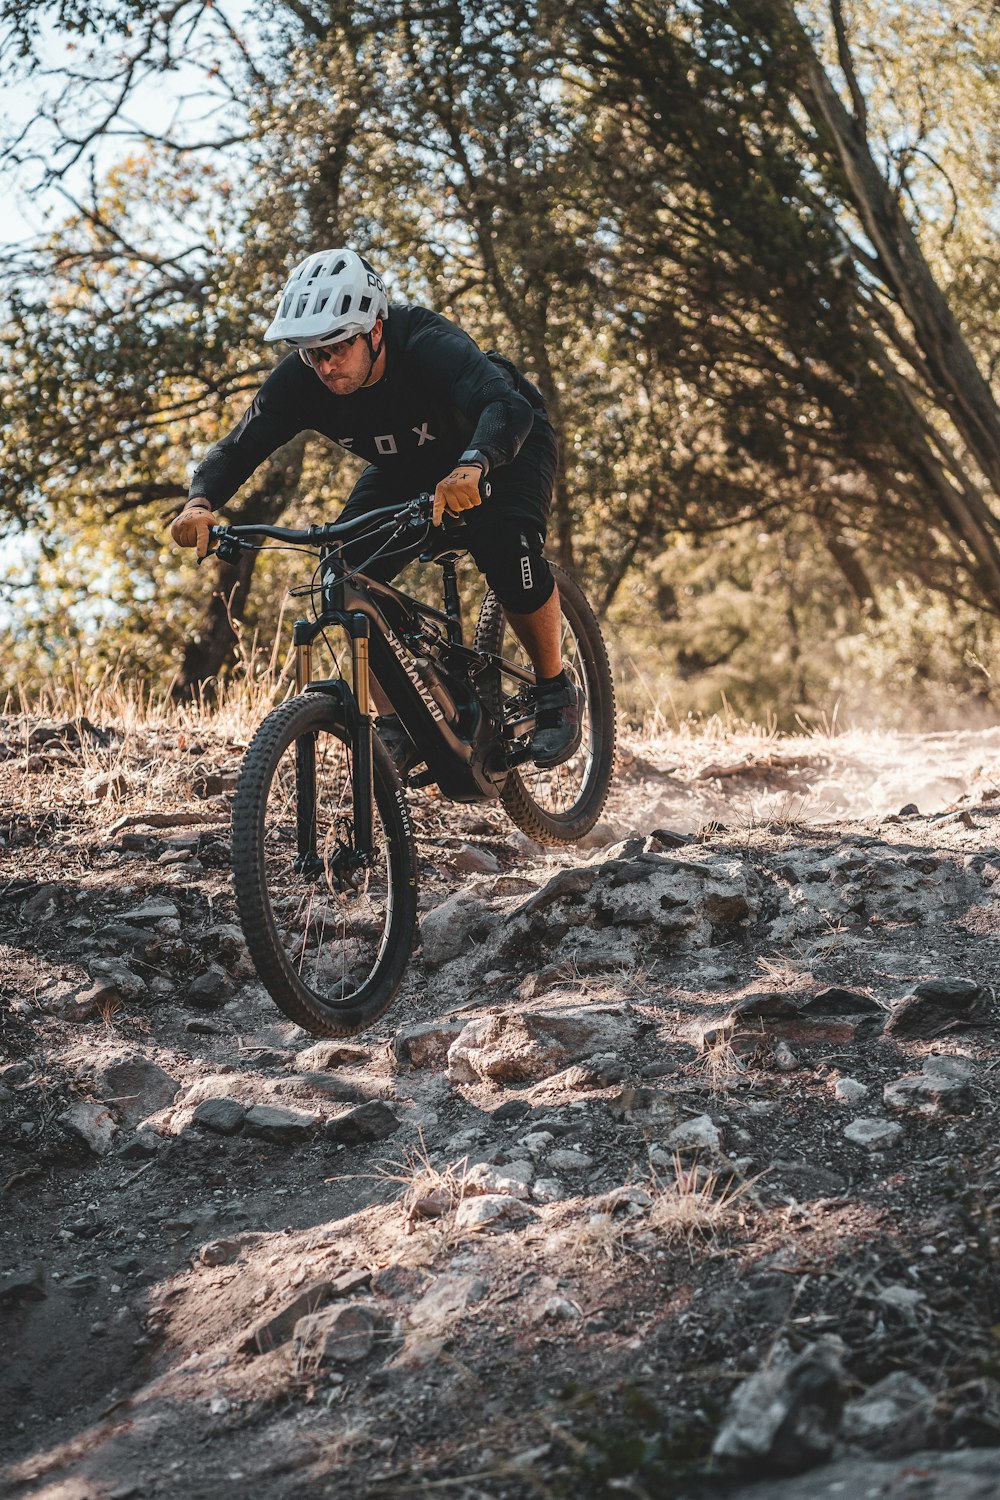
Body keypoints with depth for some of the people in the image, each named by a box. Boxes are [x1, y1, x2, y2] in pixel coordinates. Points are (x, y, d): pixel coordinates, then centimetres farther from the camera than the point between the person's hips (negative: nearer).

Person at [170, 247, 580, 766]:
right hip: (410, 467, 5)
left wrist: (471, 468, -75)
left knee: (507, 549, -32)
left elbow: (509, 406, -54)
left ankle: (557, 693, -8)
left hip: (500, 446, -5)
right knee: (349, 569, -18)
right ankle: (394, 723, -6)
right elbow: (235, 449, -24)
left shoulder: (428, 345, -39)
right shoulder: (299, 381, -25)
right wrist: (200, 504, -46)